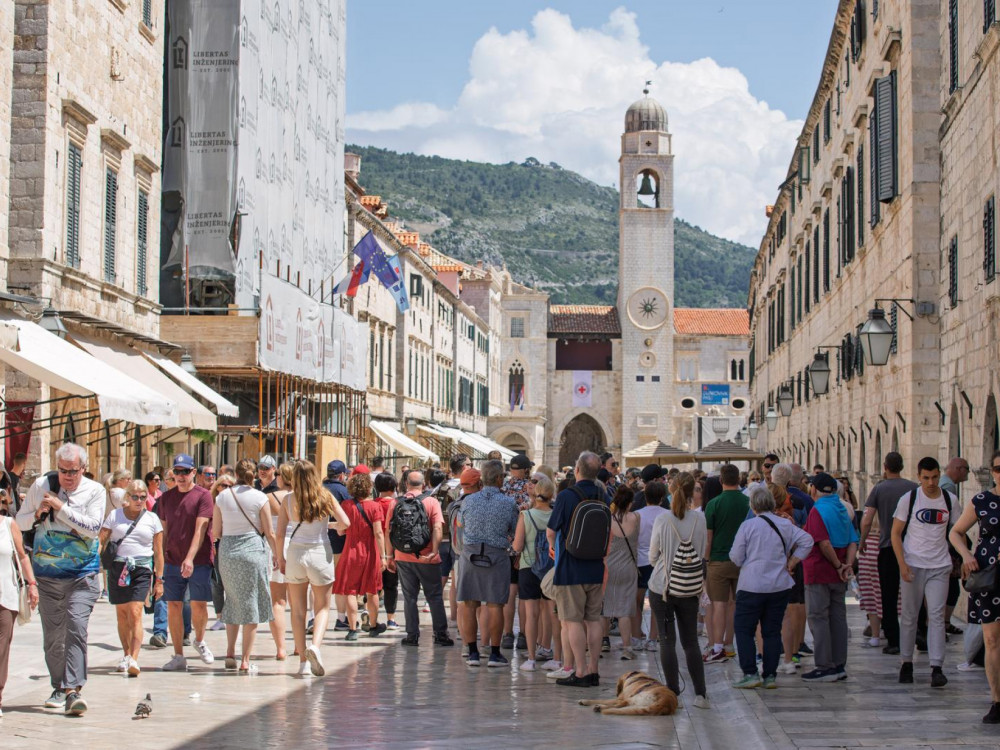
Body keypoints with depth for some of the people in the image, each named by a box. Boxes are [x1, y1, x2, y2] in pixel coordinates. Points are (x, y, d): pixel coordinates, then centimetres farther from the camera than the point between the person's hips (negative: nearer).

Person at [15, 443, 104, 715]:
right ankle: (59, 687, 22)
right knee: (52, 634, 7)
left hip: (83, 574, -3)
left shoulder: (95, 491, -3)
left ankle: (73, 690, -19)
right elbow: (20, 522, 12)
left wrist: (60, 507, -16)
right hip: (47, 574, 3)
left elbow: (93, 528, -15)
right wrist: (38, 513, -9)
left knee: (76, 627, -17)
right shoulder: (41, 486, 4)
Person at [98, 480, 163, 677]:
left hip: (141, 570, -2)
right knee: (121, 614, 10)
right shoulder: (115, 515, 10)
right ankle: (126, 655, 27)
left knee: (135, 614, -14)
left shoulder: (152, 519, 9)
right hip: (118, 568, 2)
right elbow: (100, 542, 5)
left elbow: (158, 552, 9)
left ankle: (134, 659, -21)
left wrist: (159, 580, 5)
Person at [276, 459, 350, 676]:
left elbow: (280, 533, -4)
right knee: (322, 608, 10)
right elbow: (345, 523, -11)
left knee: (298, 610, 10)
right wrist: (332, 525, 11)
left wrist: (280, 558, 8)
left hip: (295, 554, 1)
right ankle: (315, 645, -16)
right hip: (321, 553, -1)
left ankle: (303, 660, 8)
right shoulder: (326, 497, -4)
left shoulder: (288, 500, -3)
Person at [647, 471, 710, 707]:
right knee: (691, 642, 11)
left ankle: (673, 692, 5)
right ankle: (700, 694, 7)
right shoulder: (700, 519, -7)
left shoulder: (662, 519, -12)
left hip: (662, 586, -2)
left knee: (667, 641, 4)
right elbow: (703, 553, 4)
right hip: (690, 589, 2)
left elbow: (653, 556, -2)